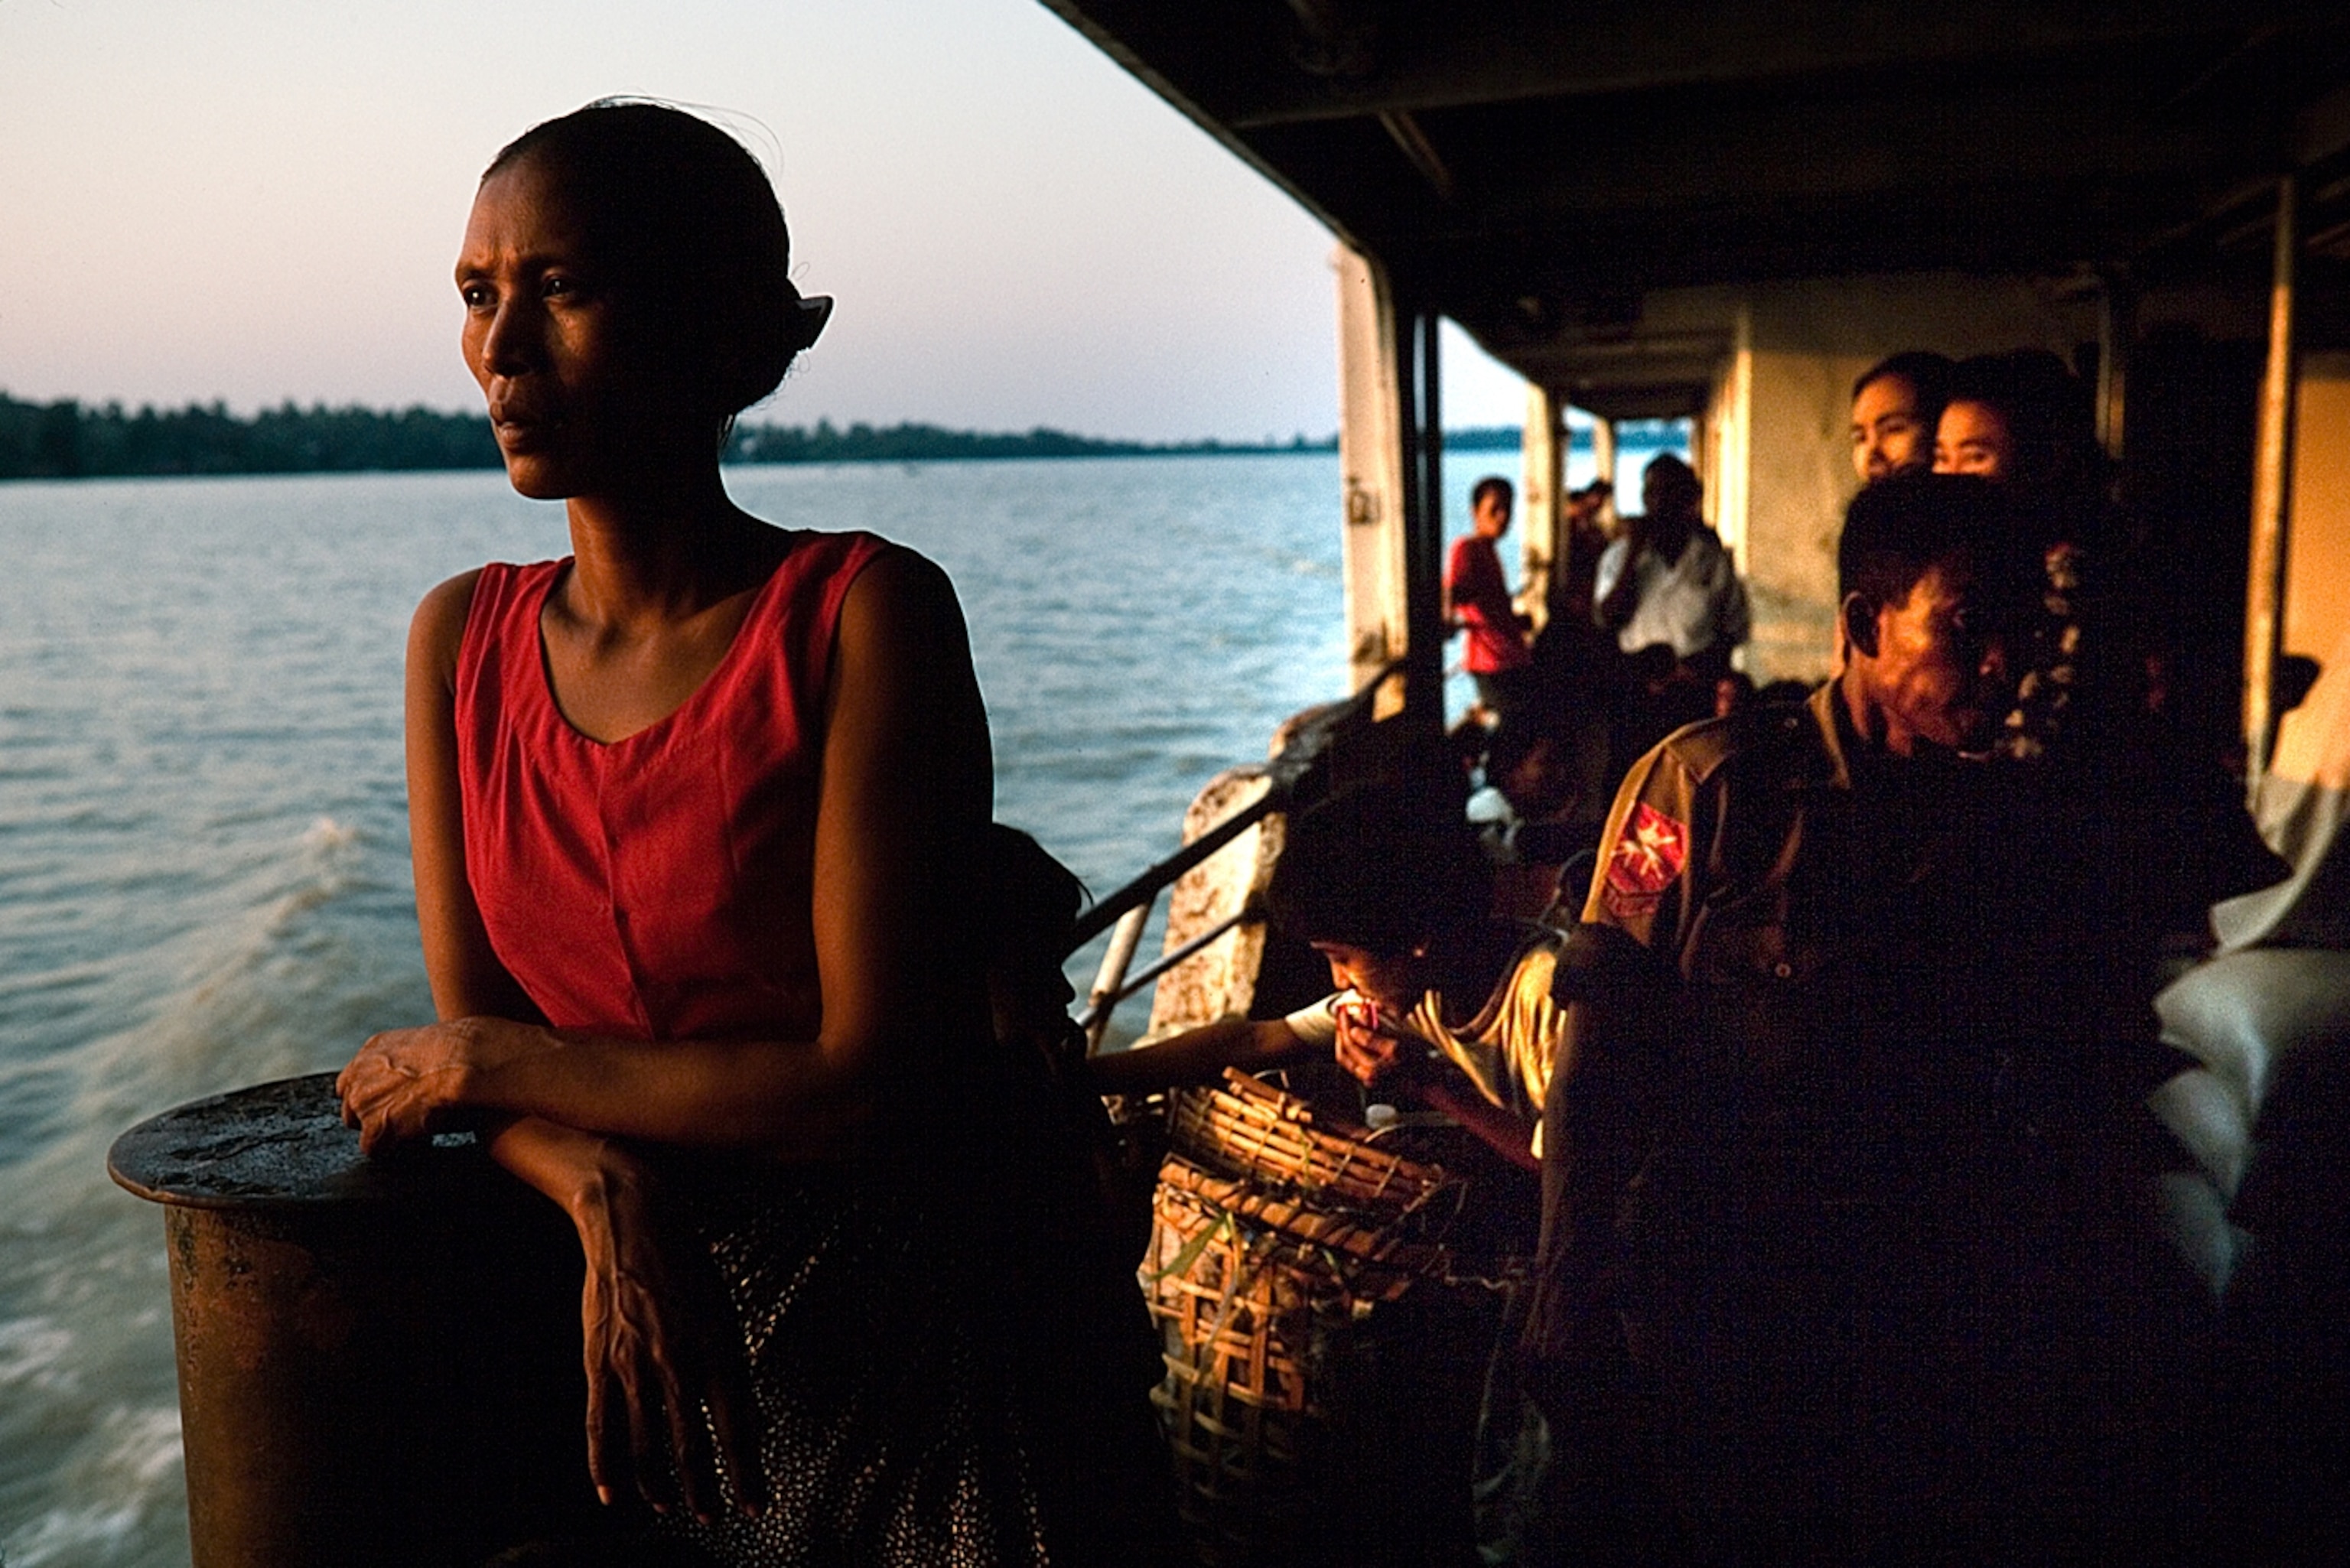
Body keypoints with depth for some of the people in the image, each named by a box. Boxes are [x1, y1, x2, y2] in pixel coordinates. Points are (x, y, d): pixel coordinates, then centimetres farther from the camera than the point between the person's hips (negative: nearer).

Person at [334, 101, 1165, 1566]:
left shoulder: (869, 615, -17)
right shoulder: (464, 635, 0)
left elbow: (868, 1079, -20)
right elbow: (469, 1039, 0)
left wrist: (486, 1064, -11)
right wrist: (599, 1185, -21)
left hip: (903, 1339, -4)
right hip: (639, 1325, 5)